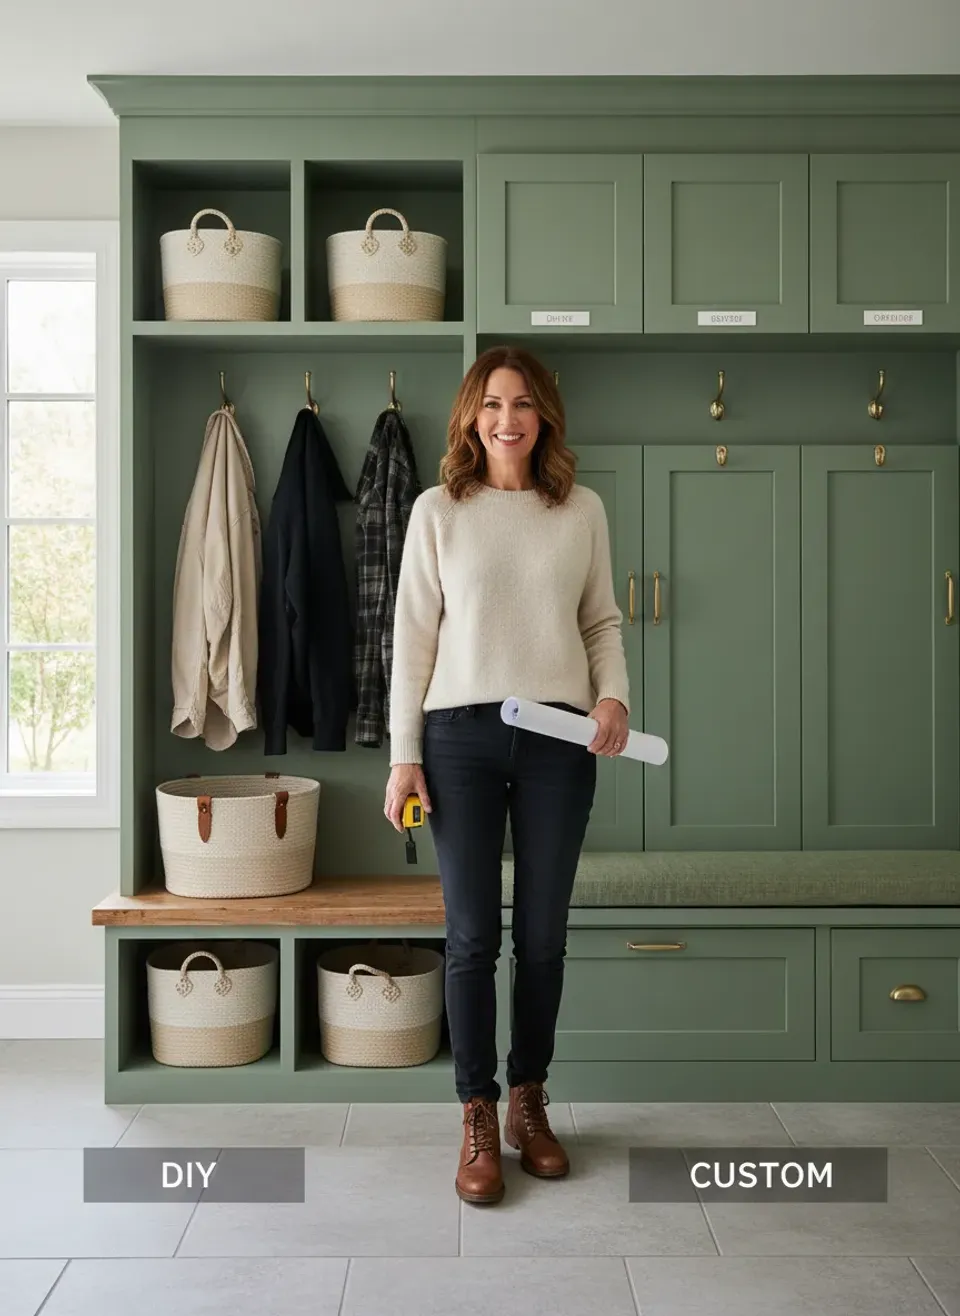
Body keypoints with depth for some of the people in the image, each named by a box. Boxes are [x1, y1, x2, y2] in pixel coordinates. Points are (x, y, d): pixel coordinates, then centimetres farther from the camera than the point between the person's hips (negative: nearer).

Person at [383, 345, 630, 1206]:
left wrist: (615, 695, -7)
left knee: (543, 934, 8)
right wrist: (404, 754, -3)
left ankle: (529, 1101, 25)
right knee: (473, 934, 1)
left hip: (558, 736, 2)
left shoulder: (582, 510, 7)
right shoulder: (438, 511, 2)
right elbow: (414, 634, 1)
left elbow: (603, 621, 12)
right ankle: (478, 1122, 12)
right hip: (461, 732, -1)